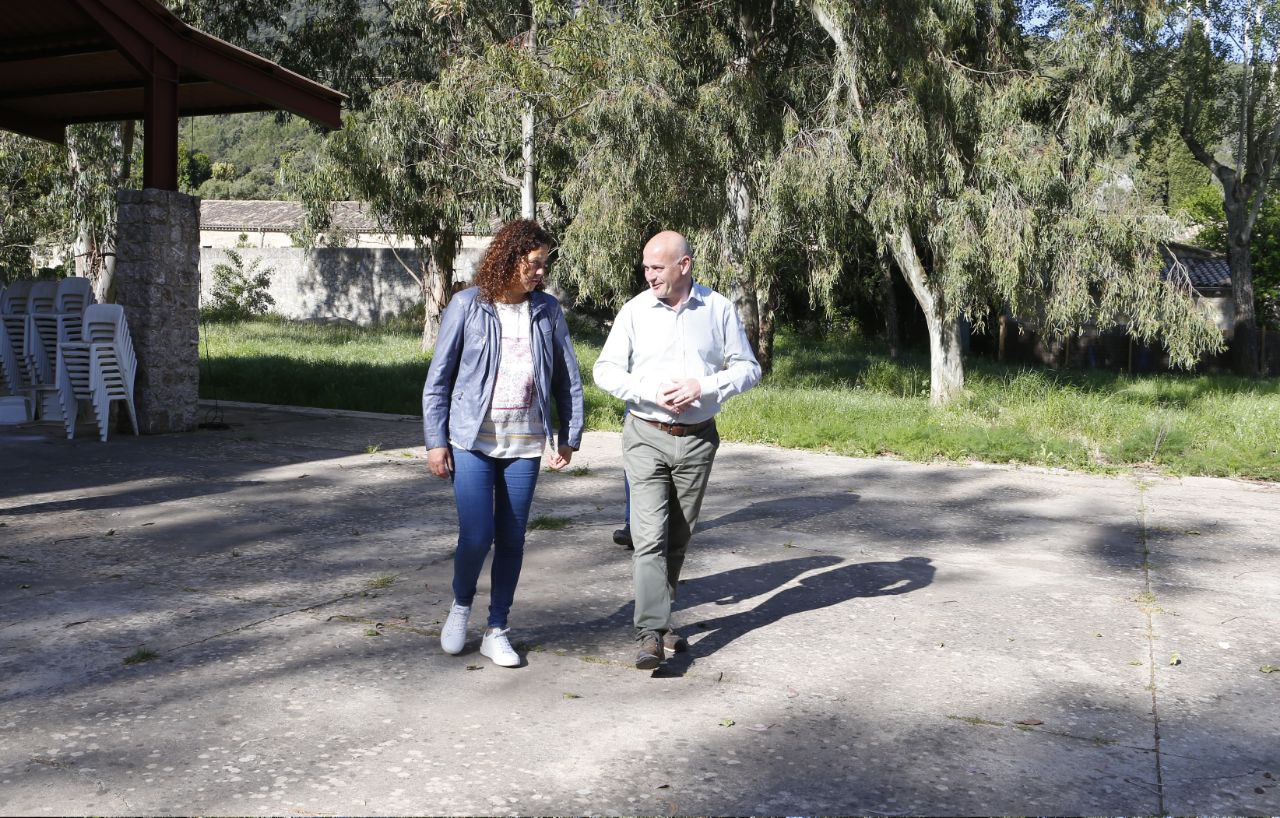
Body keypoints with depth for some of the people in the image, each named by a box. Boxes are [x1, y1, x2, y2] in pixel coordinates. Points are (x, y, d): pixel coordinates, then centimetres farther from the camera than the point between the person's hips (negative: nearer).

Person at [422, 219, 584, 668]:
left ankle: (496, 631, 21)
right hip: (473, 441, -3)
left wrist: (569, 436, 10)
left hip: (525, 444, 3)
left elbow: (568, 377, 11)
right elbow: (438, 378, 0)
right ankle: (460, 607, 22)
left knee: (512, 539, 7)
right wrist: (435, 441, -3)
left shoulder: (547, 310, 5)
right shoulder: (467, 306, -3)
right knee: (476, 537, -8)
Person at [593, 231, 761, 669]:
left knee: (679, 538, 12)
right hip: (646, 438, -2)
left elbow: (747, 368, 3)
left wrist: (702, 387, -14)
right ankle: (650, 634, -12)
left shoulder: (719, 309, 0)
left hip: (697, 439, 2)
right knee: (650, 537, -12)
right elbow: (605, 370, 1)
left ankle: (660, 620, 27)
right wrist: (652, 392, -15)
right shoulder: (635, 310, -1)